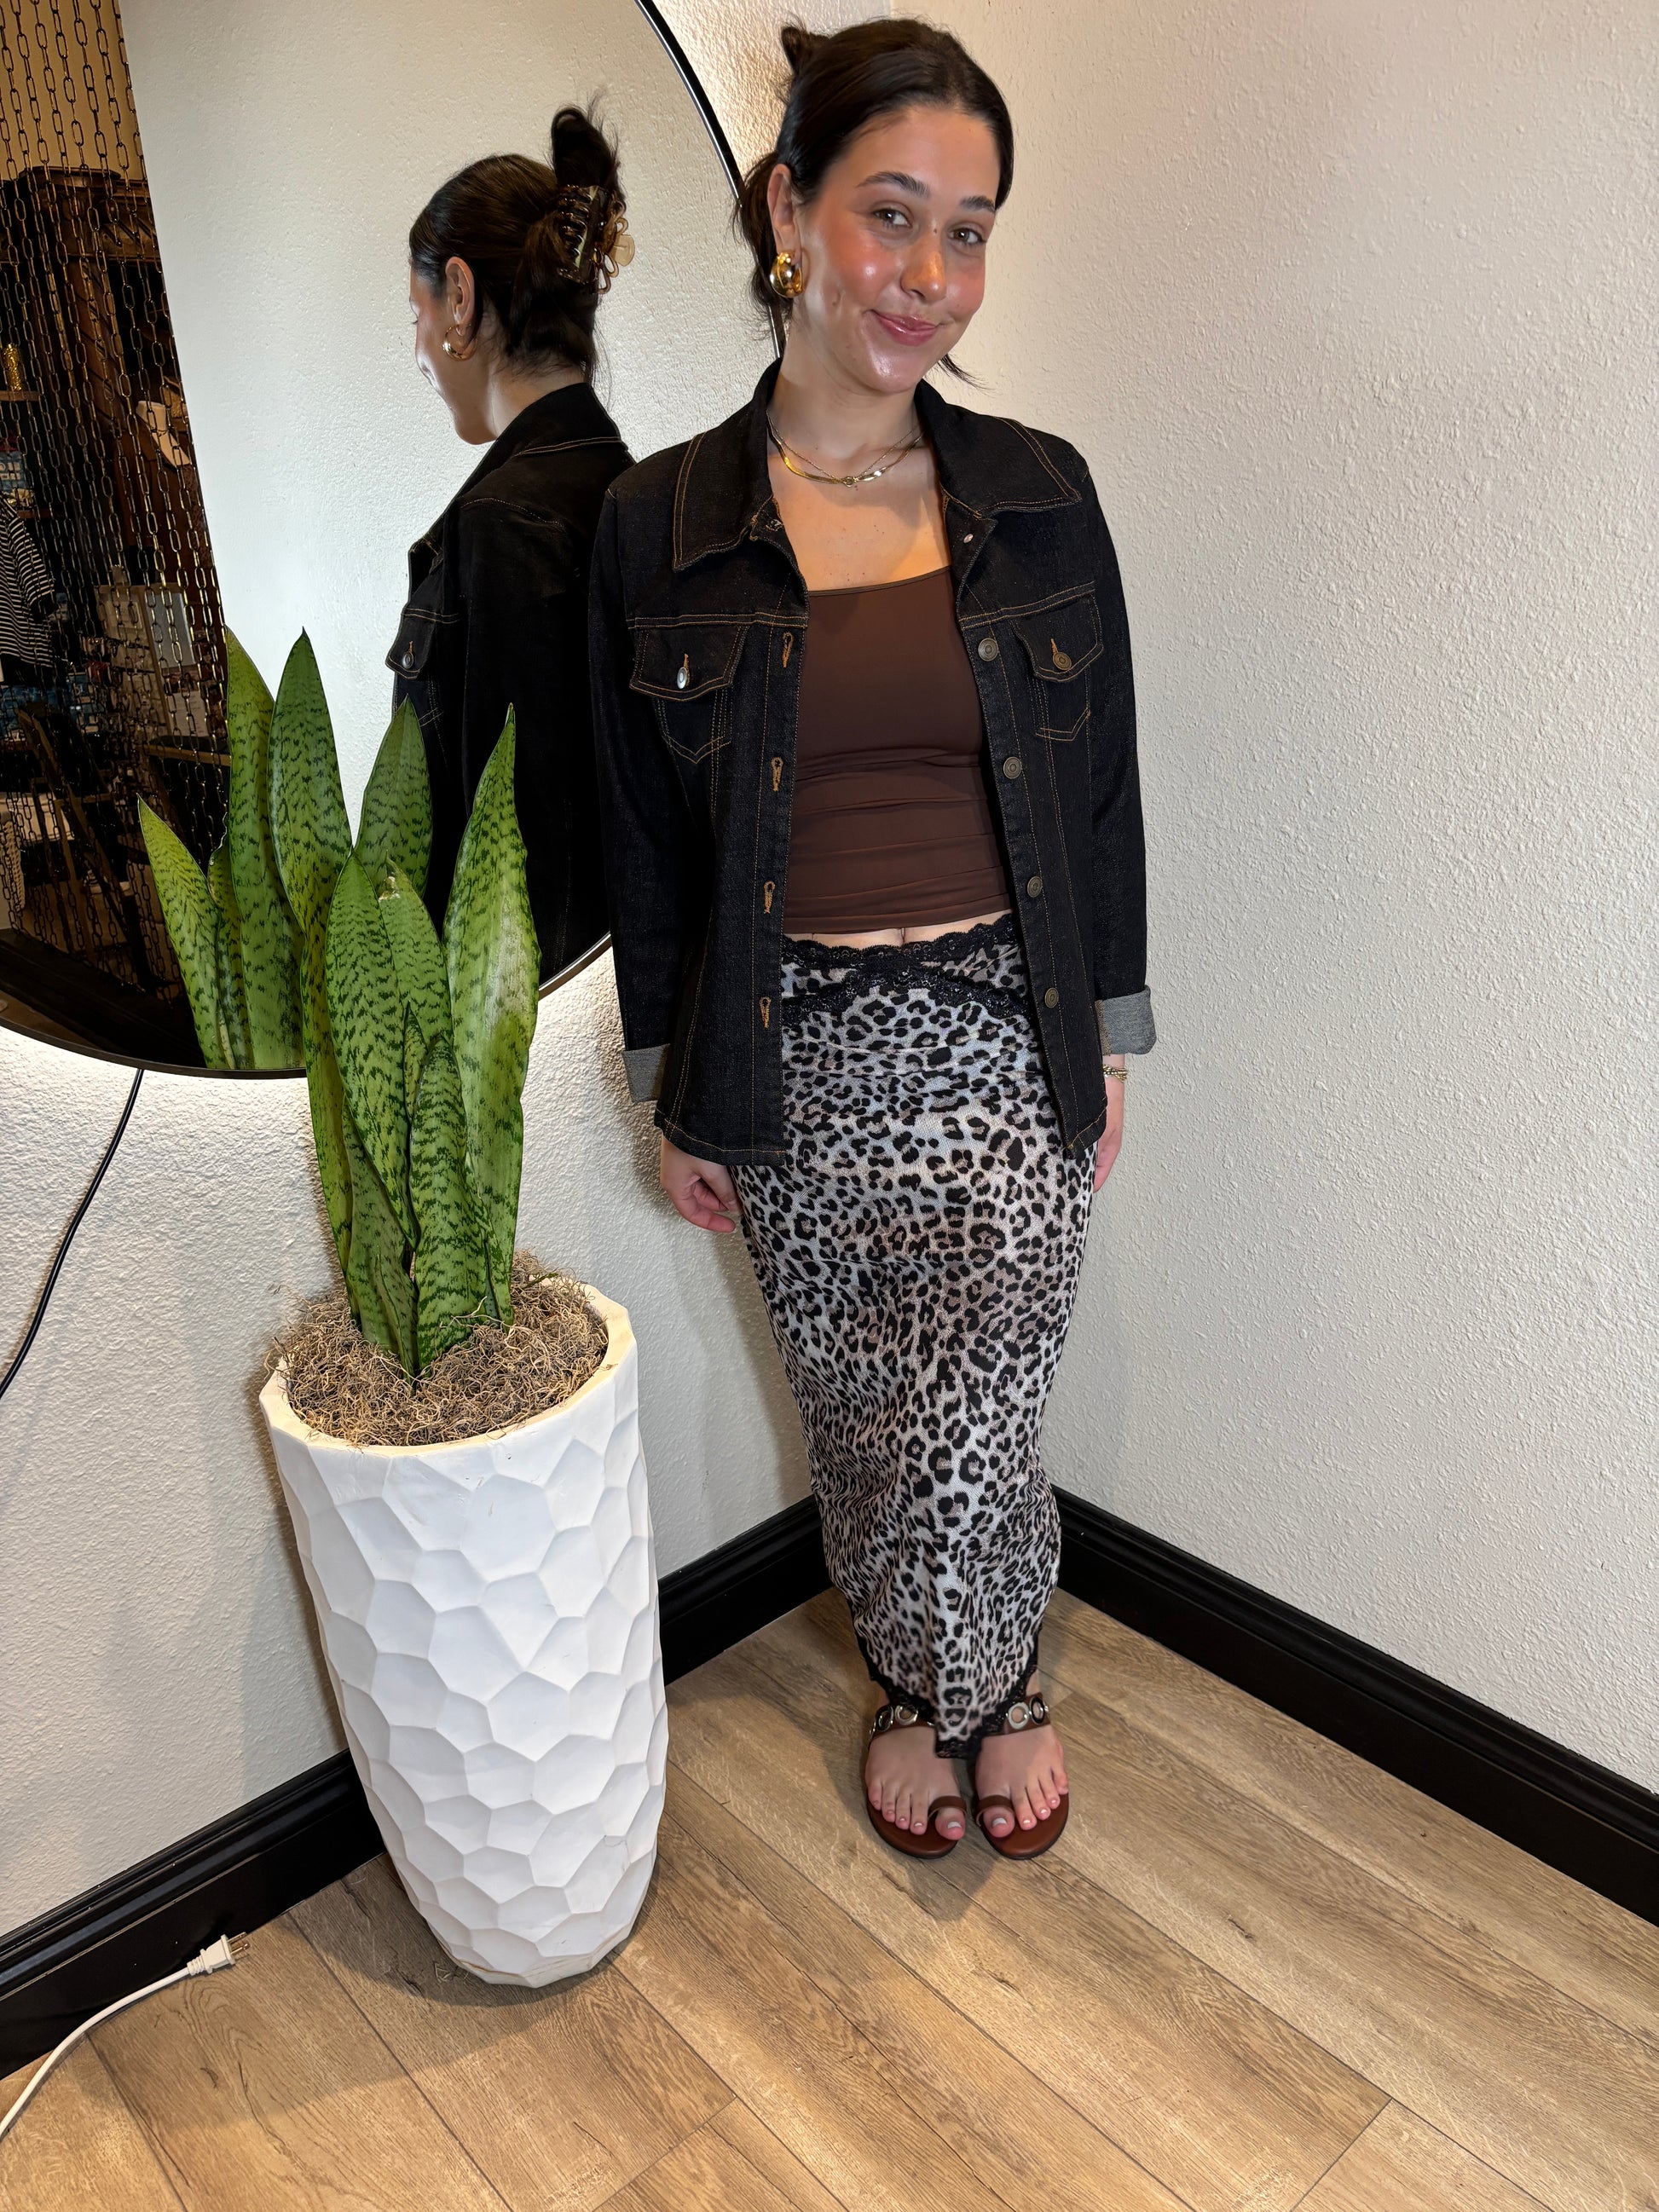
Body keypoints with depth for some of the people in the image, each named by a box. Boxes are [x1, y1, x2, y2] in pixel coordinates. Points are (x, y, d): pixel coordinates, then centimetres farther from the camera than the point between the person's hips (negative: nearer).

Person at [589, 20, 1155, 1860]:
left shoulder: (1040, 496, 2)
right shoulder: (657, 527, -2)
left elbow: (1101, 791, 7)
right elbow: (646, 840, 2)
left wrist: (1108, 1037, 6)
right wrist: (674, 1095, 4)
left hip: (1002, 1038, 0)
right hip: (796, 1055, 1)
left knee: (970, 1432, 2)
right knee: (858, 1420, 15)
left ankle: (967, 1690, 36)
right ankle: (942, 1685, 44)